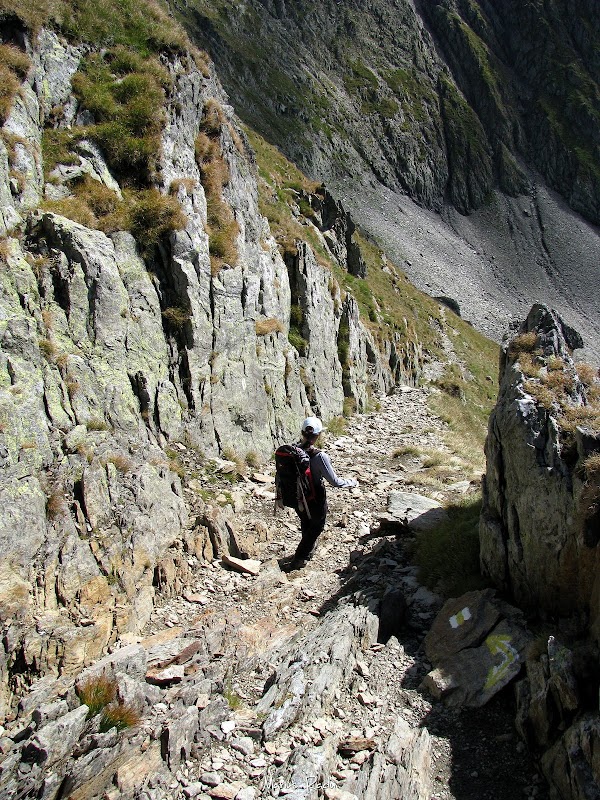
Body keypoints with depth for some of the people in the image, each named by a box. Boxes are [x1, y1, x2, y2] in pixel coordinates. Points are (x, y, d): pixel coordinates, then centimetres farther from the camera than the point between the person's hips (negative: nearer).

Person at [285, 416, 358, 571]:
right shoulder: (319, 456, -30)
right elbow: (335, 482, -23)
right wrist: (351, 483, -5)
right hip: (315, 499, -5)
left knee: (306, 523, 30)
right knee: (316, 527, 22)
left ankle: (307, 552, 53)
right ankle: (297, 560, 26)